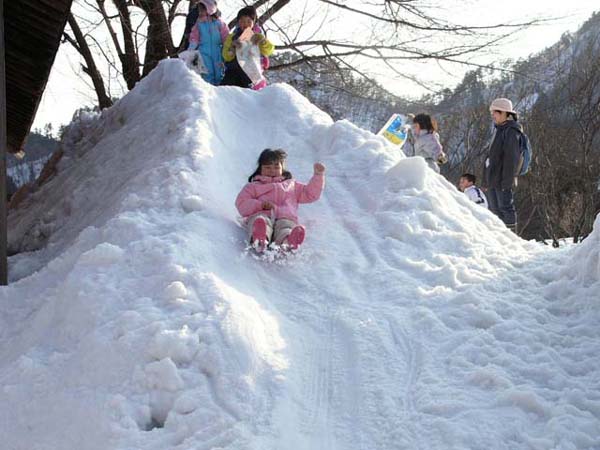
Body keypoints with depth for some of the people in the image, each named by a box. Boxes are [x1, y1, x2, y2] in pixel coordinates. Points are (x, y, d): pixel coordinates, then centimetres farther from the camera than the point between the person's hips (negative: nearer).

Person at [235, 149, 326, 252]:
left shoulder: (291, 185, 40)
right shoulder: (253, 186, 33)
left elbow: (311, 194, 36)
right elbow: (241, 205, 16)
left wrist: (319, 175, 25)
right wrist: (260, 205, -3)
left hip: (285, 218, 1)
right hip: (261, 215, -1)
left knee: (285, 226, -38)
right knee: (261, 222, -41)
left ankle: (288, 242, -74)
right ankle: (259, 241, -75)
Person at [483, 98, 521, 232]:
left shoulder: (511, 131, -11)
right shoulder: (499, 130, 19)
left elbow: (512, 157, -18)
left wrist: (507, 179, -23)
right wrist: (487, 179, 21)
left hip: (503, 180, -10)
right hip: (493, 179, 10)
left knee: (505, 207, -7)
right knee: (495, 209, 13)